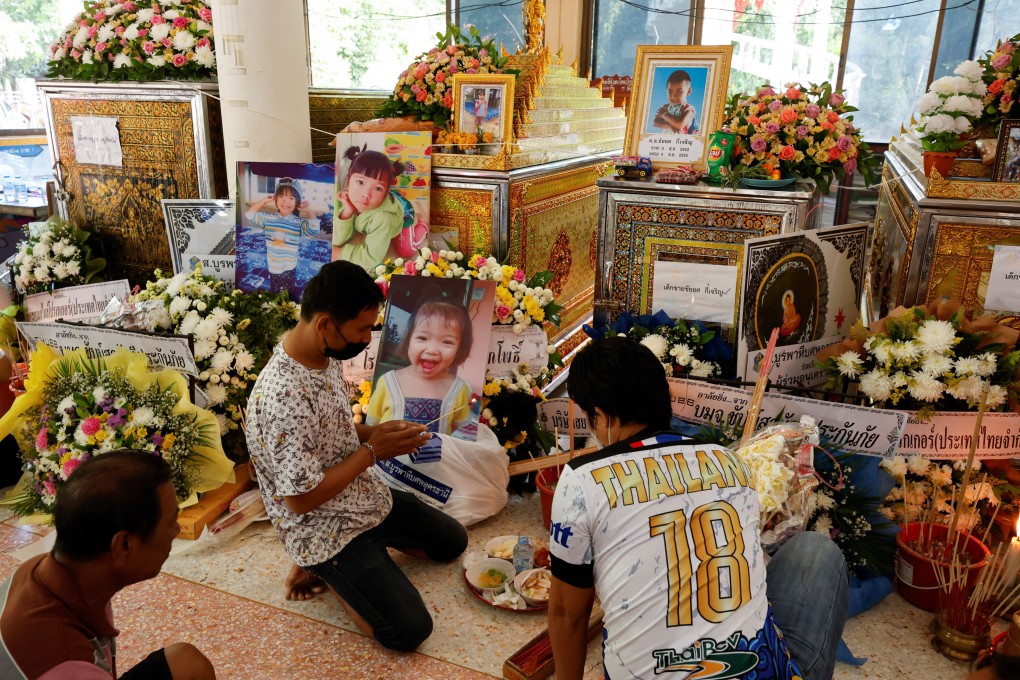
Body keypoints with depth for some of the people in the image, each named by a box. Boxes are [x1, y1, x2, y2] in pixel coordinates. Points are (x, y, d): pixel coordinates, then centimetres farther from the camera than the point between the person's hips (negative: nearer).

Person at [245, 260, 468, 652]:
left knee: (453, 541, 20)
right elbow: (301, 499, -26)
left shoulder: (326, 356, -5)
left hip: (367, 497, 9)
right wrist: (373, 451, -20)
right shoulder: (282, 397, -34)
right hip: (322, 528, -8)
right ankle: (322, 566, 7)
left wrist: (376, 432, -7)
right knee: (409, 630, -13)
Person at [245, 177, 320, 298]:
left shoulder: (299, 222, -13)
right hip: (273, 269, 3)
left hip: (289, 270, -3)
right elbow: (250, 216, 4)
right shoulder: (268, 218, -3)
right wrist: (264, 201, 0)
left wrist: (307, 211, -19)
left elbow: (314, 229, -29)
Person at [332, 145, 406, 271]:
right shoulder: (345, 197, -31)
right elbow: (338, 240, -26)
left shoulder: (383, 218, -46)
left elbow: (371, 257, -39)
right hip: (357, 230, 4)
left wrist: (338, 252, -30)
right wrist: (347, 213, -41)